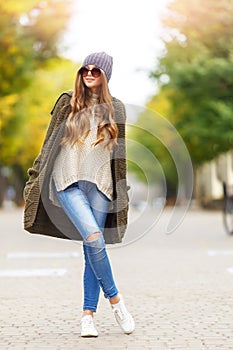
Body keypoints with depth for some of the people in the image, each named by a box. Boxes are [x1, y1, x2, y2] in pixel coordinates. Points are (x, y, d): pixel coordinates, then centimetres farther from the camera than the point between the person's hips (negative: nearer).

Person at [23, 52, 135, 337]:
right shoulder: (67, 103, 7)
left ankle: (88, 314, 4)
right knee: (94, 239, -21)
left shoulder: (115, 108, 12)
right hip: (68, 181, -2)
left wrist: (122, 193, 14)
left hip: (100, 184, 2)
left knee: (93, 249, -2)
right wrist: (35, 178, 4)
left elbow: (119, 153, 15)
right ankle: (114, 298, -5)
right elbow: (49, 143, 8)